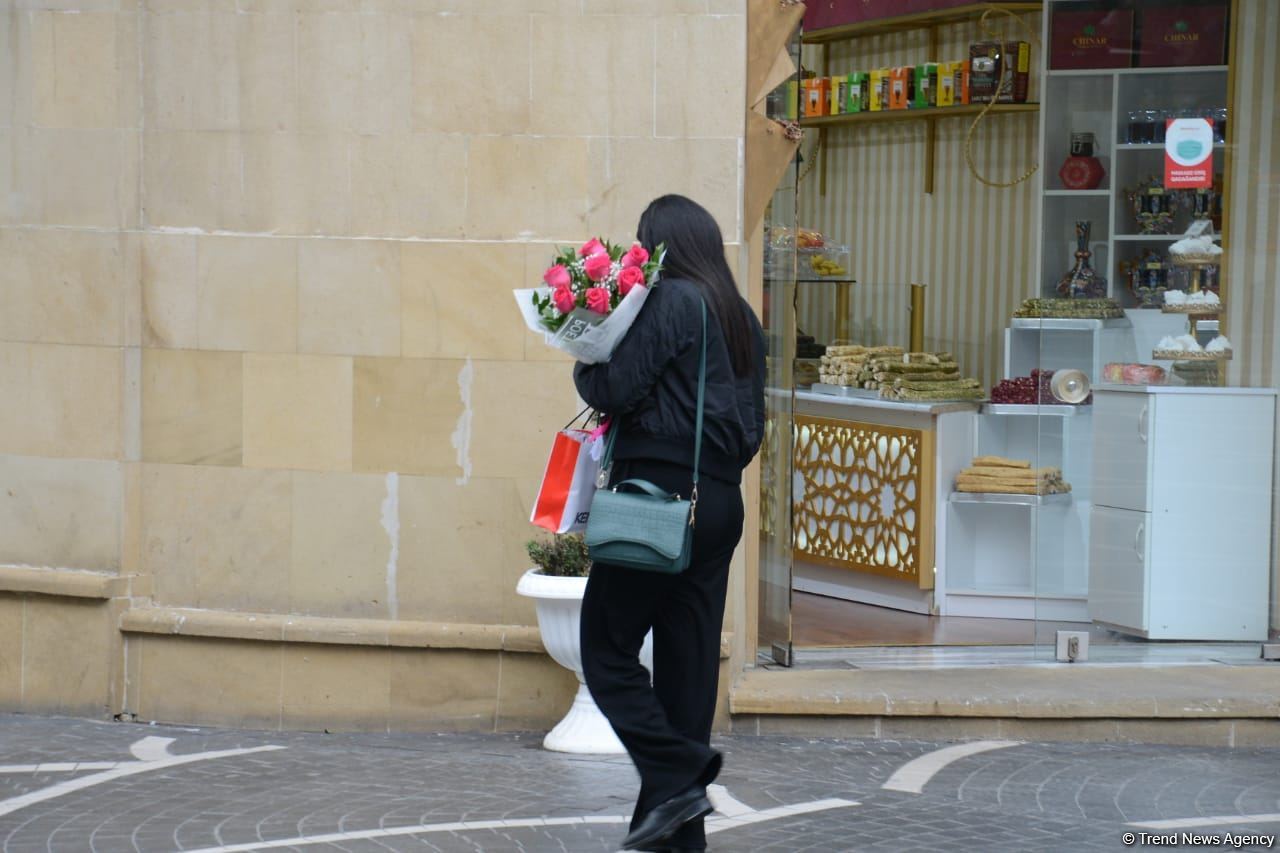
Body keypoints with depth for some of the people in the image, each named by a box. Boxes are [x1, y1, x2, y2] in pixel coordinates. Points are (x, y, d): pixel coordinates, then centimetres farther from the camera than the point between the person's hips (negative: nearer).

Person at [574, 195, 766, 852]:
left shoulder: (669, 301, -10)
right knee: (688, 660, 7)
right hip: (723, 500, 8)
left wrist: (586, 357, 4)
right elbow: (754, 422, 20)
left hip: (661, 495, -8)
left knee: (607, 650, -1)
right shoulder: (742, 317, 15)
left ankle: (675, 778, -14)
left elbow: (615, 391, -15)